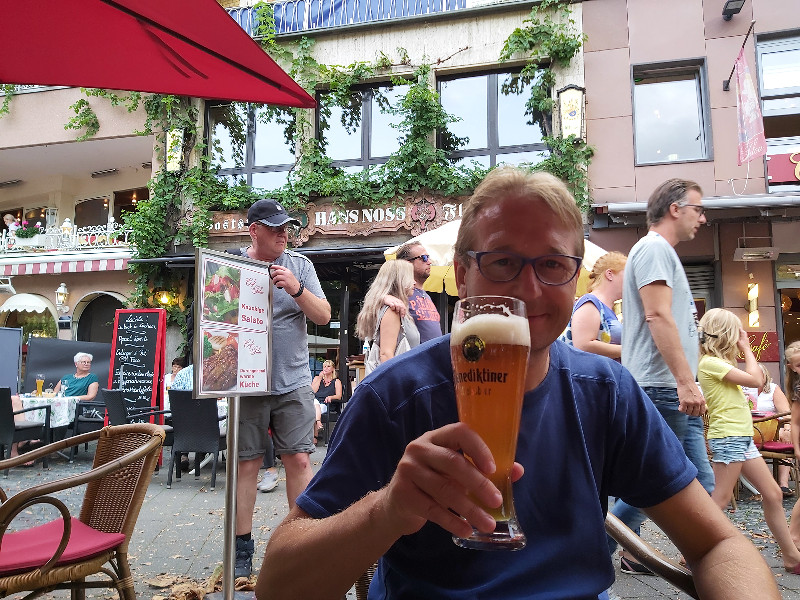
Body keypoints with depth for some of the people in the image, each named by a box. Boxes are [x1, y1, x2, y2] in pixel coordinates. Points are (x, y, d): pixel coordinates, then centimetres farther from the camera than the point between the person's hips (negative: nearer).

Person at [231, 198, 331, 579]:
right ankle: (242, 548, 20)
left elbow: (324, 316, 0)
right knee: (246, 463, 6)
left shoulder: (299, 265, 5)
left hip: (294, 382, 1)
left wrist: (296, 289, -16)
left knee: (298, 460, 2)